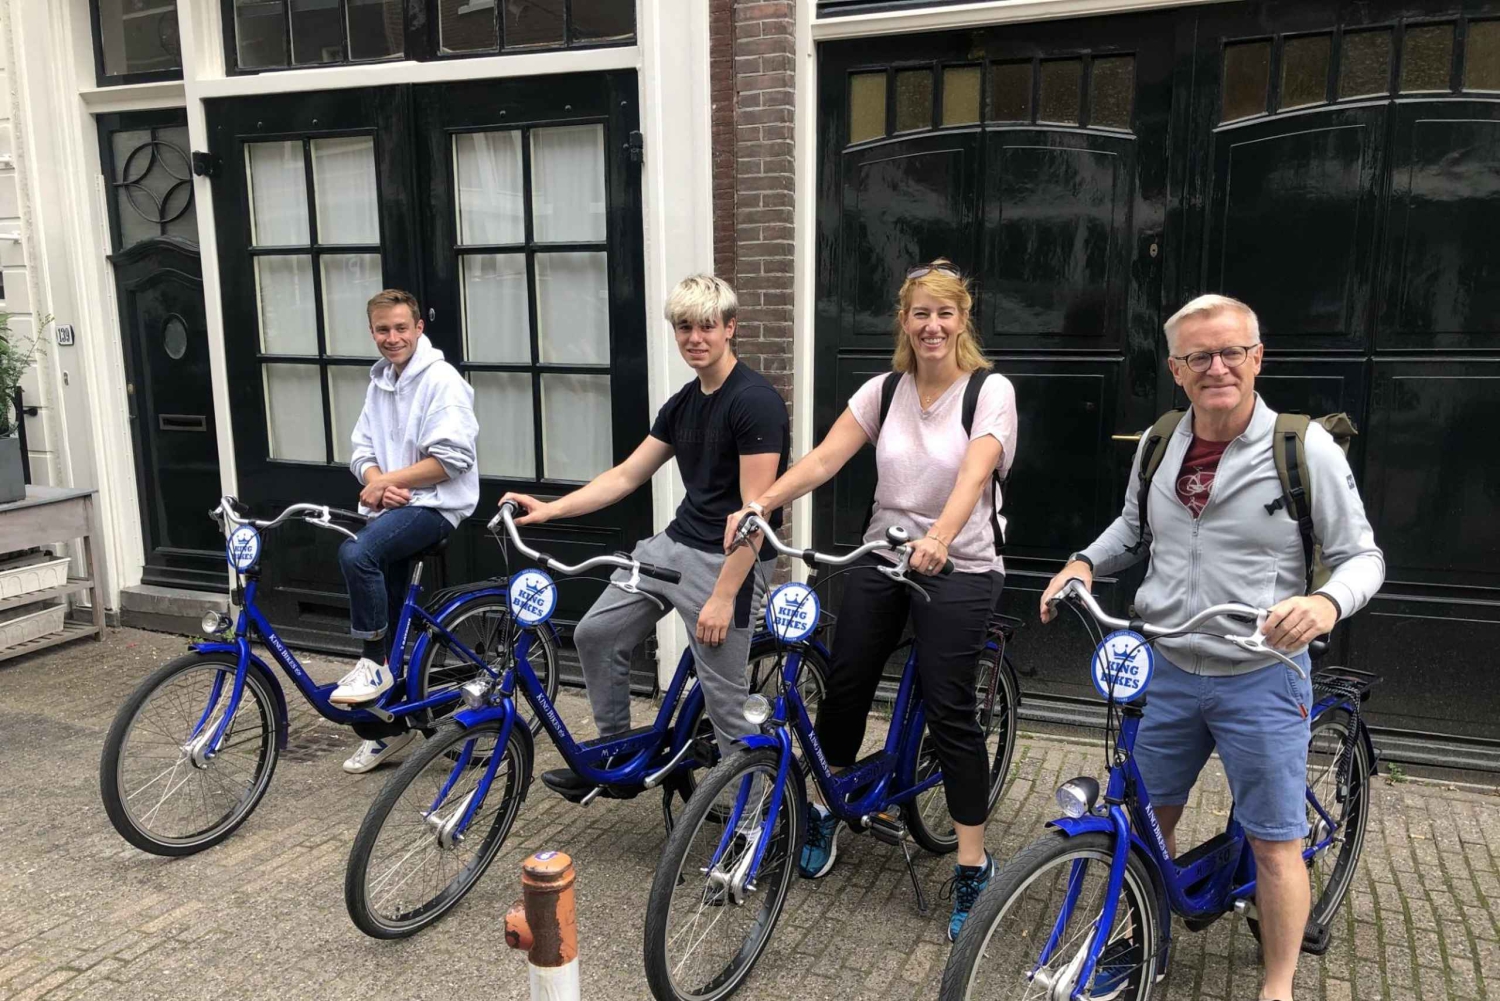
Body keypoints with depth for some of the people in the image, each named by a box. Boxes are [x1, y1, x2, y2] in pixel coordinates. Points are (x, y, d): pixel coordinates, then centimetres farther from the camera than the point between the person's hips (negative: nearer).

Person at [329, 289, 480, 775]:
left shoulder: (442, 380, -11)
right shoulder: (380, 381, 14)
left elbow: (452, 458, -19)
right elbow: (362, 448, 12)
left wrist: (388, 479, -16)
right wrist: (375, 480, -10)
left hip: (434, 504, -8)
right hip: (390, 505, 8)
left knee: (356, 552, -32)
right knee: (386, 620, 9)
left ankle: (374, 663, -14)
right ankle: (386, 728, 22)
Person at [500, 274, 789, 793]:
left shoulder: (756, 400, -15)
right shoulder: (682, 404, 11)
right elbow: (625, 476, 14)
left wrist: (723, 597, -21)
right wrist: (549, 508, 4)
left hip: (726, 559, -8)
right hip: (673, 543, 8)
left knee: (725, 701, -3)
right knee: (596, 633, 9)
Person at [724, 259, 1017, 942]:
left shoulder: (990, 391, -8)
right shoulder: (884, 390, 4)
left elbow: (974, 474, -25)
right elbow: (823, 459, -7)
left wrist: (938, 539, -43)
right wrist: (757, 505, -21)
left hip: (957, 567, -4)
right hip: (881, 558, 4)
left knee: (949, 712, -5)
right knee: (844, 686, 8)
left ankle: (972, 869, 8)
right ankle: (823, 813, 32)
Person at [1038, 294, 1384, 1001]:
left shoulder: (1306, 450, -13)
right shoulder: (1159, 445, 1)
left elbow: (1362, 557, -7)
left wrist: (1327, 603, -28)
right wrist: (1085, 562, -1)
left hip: (1261, 680, -4)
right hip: (1168, 671, 4)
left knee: (1275, 843, 6)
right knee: (1149, 818, 16)